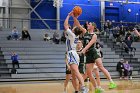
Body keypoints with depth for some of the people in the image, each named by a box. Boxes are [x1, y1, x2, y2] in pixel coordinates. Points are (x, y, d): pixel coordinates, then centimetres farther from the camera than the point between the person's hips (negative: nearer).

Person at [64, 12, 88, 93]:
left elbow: (65, 25, -5)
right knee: (73, 75, 9)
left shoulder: (72, 35, -7)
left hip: (72, 54, -10)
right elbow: (76, 27, 27)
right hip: (73, 55, 10)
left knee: (76, 71, -26)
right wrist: (74, 17, 24)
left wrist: (69, 15, 3)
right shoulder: (76, 35, 13)